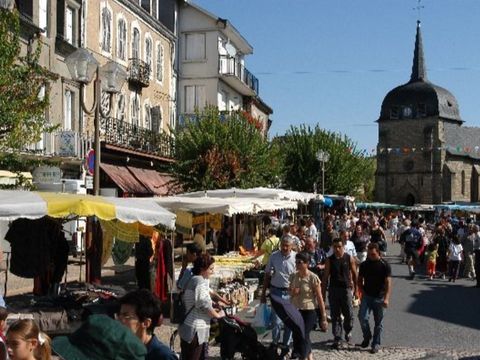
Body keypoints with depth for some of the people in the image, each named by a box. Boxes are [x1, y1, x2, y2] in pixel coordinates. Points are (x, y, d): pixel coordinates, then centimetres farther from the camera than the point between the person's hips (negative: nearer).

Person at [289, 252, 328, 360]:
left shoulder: (313, 278, -14)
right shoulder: (293, 276, 2)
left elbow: (319, 298, -11)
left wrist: (323, 317, -10)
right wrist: (292, 292, -9)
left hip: (309, 311, -6)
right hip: (296, 311, 6)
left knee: (303, 336, -8)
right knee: (296, 336, 12)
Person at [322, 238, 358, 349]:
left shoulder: (349, 259, 0)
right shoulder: (329, 260, 2)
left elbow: (354, 274, 5)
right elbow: (326, 276, 5)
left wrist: (356, 290, 3)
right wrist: (323, 292, 3)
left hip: (346, 289, -1)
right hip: (333, 290, 1)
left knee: (349, 314, 3)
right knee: (335, 316, 3)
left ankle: (348, 331, 31)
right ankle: (337, 338, 11)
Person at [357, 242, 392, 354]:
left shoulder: (385, 265, -8)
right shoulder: (364, 265, 3)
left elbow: (388, 283, -13)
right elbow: (360, 280, 13)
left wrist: (386, 298, -23)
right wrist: (363, 292, -2)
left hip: (379, 298, -2)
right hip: (367, 296, 2)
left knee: (378, 322, 5)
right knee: (362, 317, -11)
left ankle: (376, 344, 17)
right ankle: (367, 337, 13)